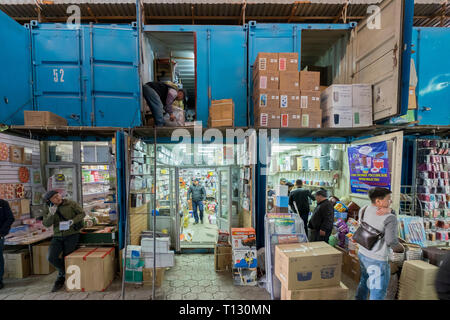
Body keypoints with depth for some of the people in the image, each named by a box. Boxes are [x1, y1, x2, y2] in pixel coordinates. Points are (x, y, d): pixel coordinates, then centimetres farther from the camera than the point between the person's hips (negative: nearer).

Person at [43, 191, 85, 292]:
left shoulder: (71, 204, -6)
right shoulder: (48, 209, 5)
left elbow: (82, 213, -2)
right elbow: (46, 224, -3)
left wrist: (73, 221, -19)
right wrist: (51, 214, -21)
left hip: (71, 234, -4)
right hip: (57, 236, 4)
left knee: (66, 258, -7)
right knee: (52, 257, -12)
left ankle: (61, 277, 21)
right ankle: (66, 273, 14)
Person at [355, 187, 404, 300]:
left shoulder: (363, 210, 0)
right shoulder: (389, 217, -20)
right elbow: (391, 240, -24)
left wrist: (388, 210, -16)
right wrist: (399, 248, -3)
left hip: (362, 254, 7)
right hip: (377, 260, -7)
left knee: (364, 282, 27)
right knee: (378, 292, 7)